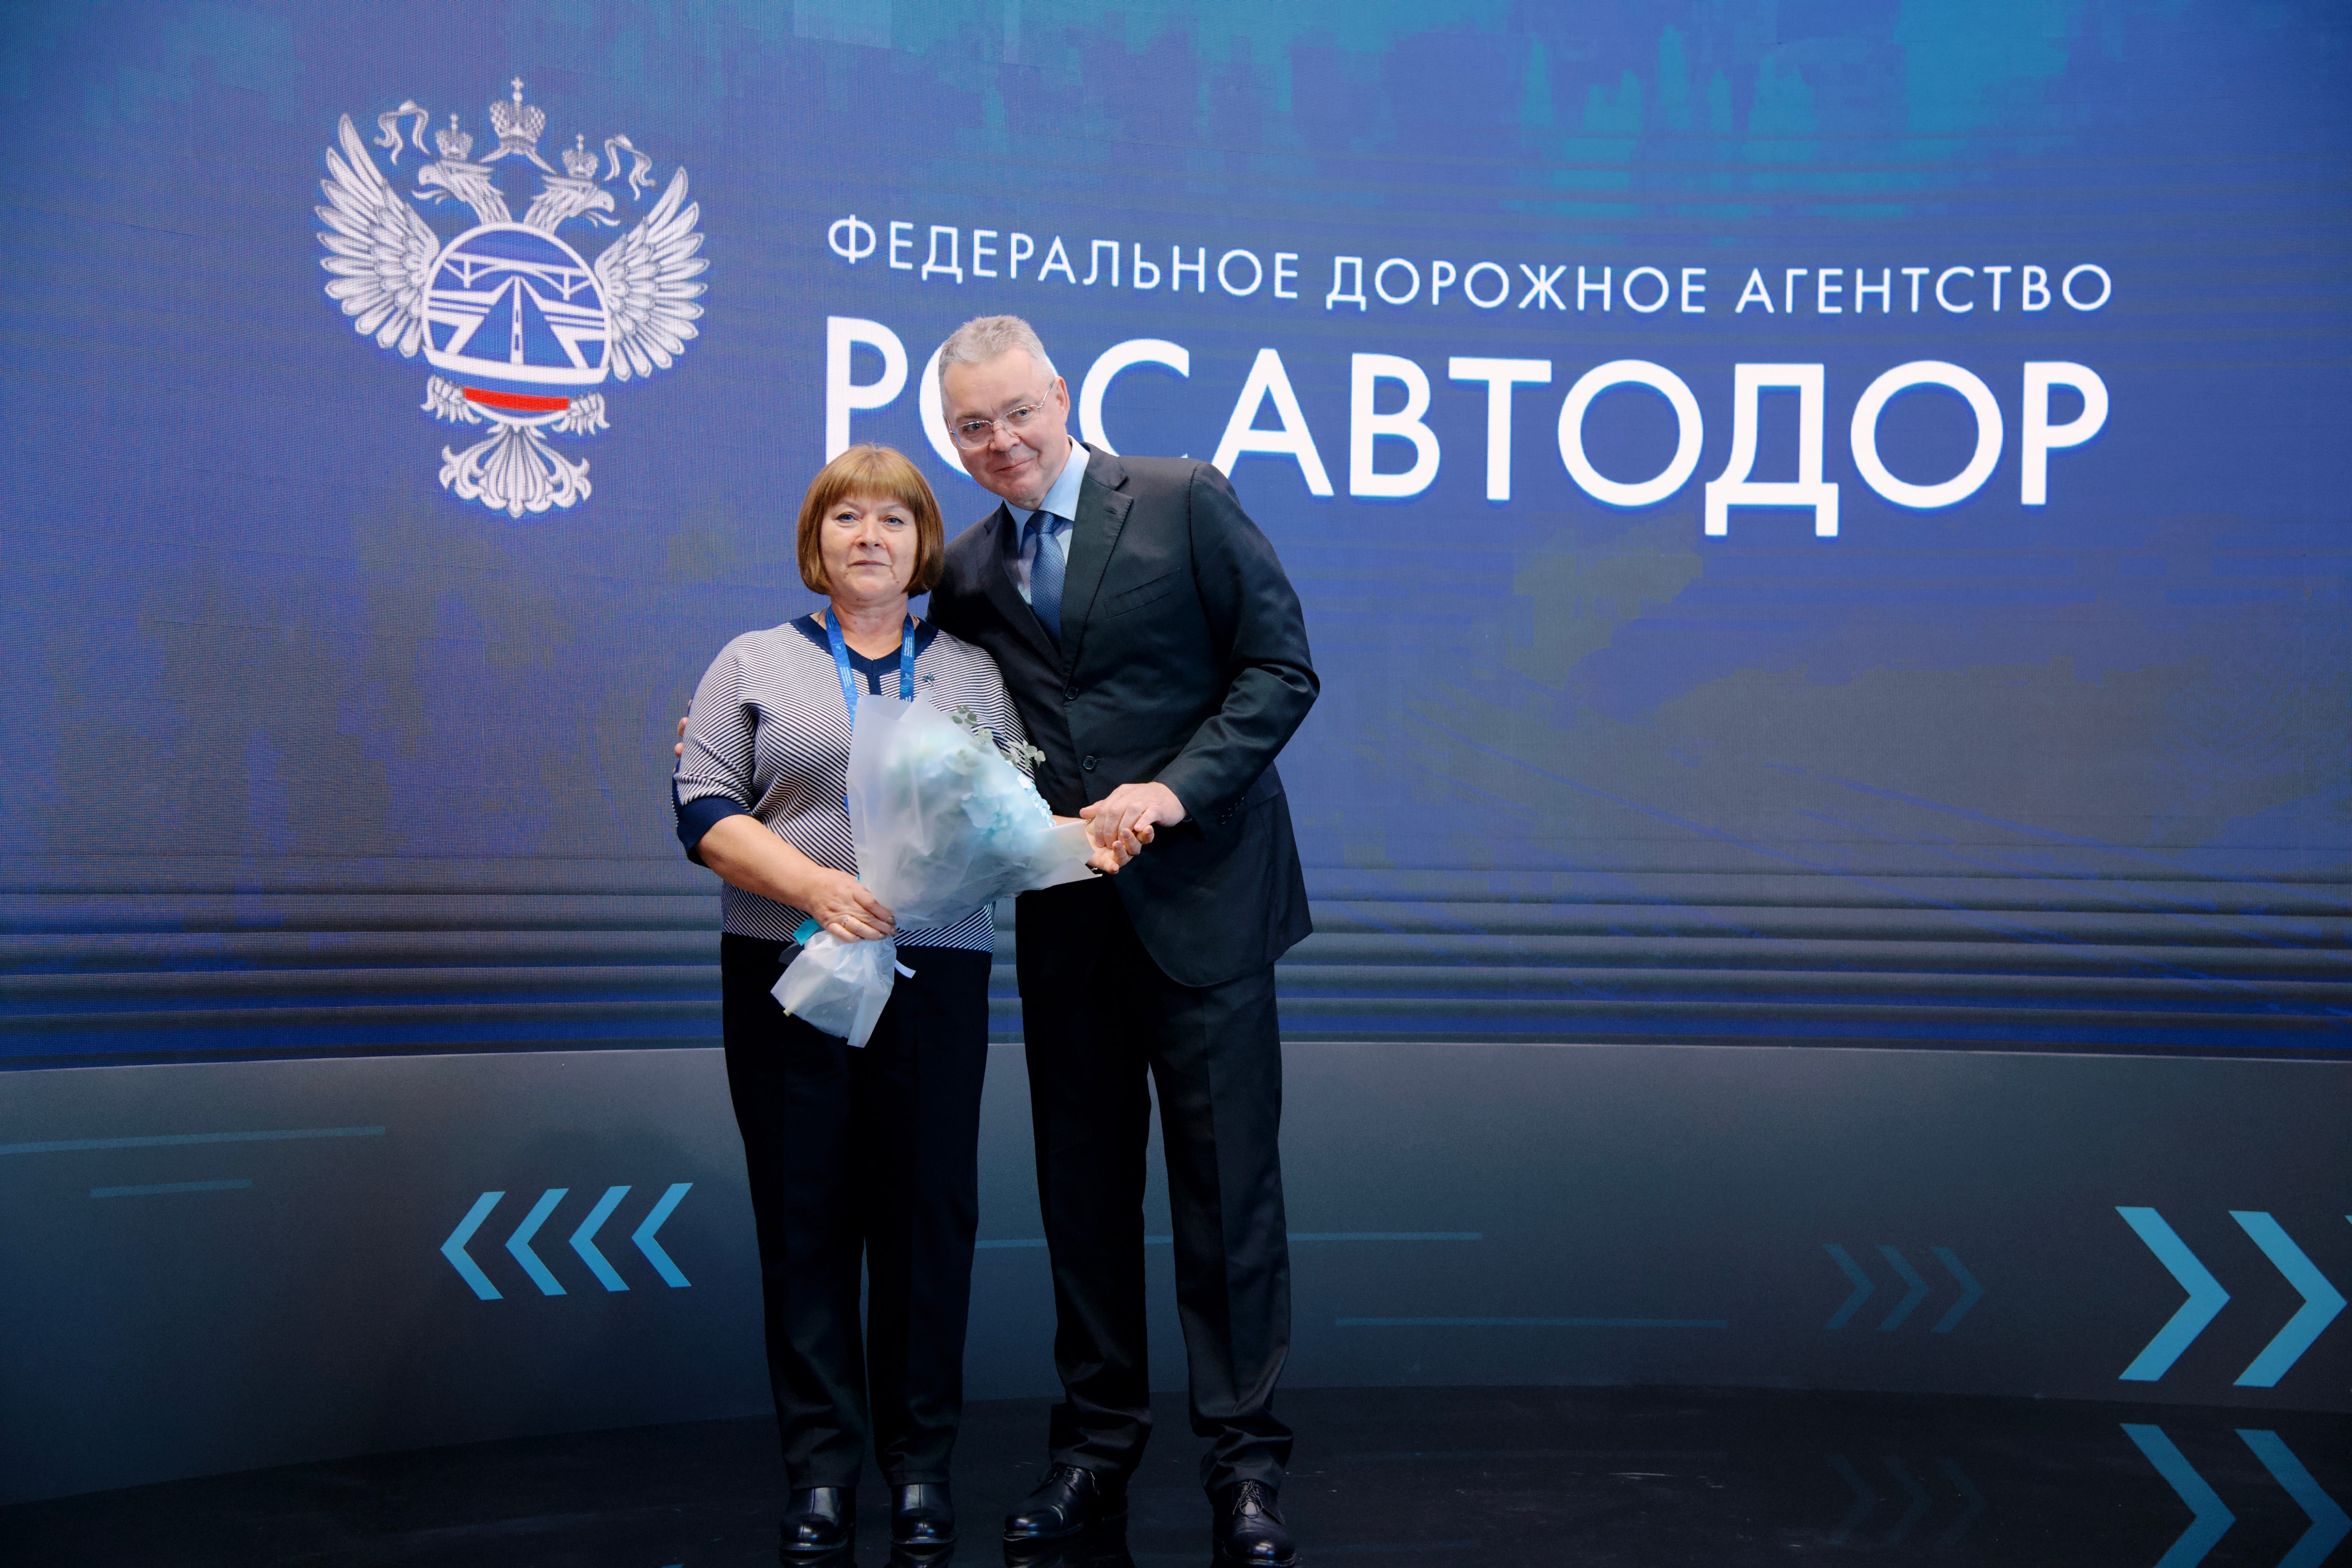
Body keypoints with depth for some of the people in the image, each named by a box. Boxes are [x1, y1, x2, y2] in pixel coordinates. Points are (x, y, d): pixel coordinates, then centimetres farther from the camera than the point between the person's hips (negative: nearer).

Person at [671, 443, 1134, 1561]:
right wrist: (815, 886, -14)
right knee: (807, 1216, 2)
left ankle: (920, 1464, 15)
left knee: (928, 1214, 2)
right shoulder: (755, 663, 10)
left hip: (937, 976, 1)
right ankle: (822, 1467, 12)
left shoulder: (972, 671, 14)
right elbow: (703, 807, 0)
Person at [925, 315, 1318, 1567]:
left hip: (1199, 897, -4)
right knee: (1082, 1183, 11)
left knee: (1227, 1181, 1)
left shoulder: (1185, 502, -4)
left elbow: (1281, 668, -6)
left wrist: (1174, 788, -17)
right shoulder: (964, 572, 9)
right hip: (1063, 914, 4)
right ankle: (1095, 1444, 25)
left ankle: (1244, 1462, 12)